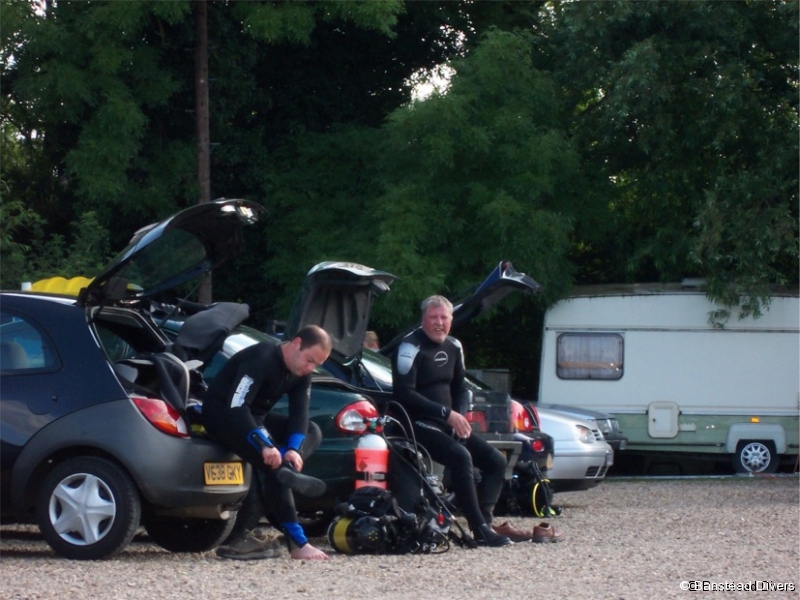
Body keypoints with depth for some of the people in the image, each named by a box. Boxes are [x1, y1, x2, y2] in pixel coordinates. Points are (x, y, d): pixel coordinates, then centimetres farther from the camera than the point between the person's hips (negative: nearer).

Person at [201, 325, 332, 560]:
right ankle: (297, 543, -28)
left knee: (312, 432, -3)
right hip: (221, 414, -9)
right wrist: (265, 445, -41)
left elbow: (299, 413, -8)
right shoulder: (262, 360, -26)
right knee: (268, 460, -27)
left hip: (254, 416, 9)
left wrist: (293, 449, -27)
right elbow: (236, 407, -34)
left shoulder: (300, 374, 0)